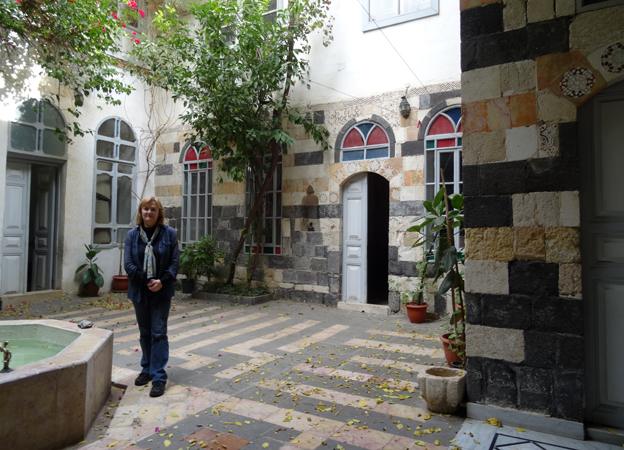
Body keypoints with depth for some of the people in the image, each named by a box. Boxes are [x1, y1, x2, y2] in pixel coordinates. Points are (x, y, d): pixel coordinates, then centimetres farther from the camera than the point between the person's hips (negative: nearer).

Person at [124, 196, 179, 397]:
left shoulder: (169, 233, -4)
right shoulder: (132, 234, 2)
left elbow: (175, 262, -5)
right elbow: (128, 264, -4)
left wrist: (162, 281, -18)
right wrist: (147, 280, -14)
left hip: (161, 291, -3)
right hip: (140, 291, 3)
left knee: (158, 333, -3)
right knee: (144, 333, 14)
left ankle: (159, 377, 3)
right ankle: (147, 369, 29)